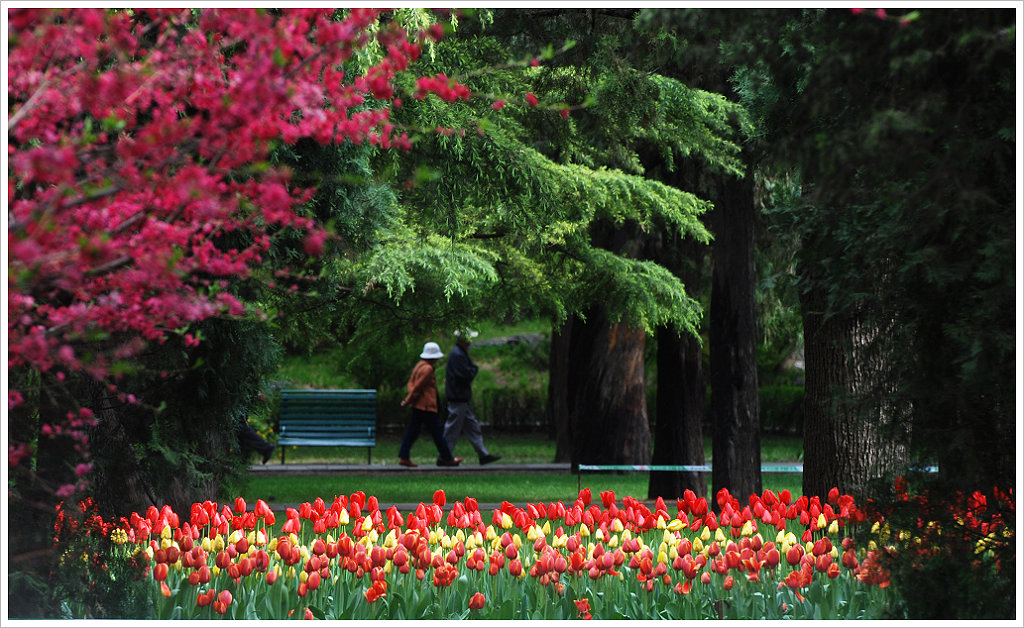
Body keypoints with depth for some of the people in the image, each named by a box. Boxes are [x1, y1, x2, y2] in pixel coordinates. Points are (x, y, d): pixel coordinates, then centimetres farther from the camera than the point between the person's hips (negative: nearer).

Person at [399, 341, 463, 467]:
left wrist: (409, 398, -2)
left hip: (417, 405, 9)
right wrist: (408, 400, -9)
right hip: (427, 406, -9)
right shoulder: (427, 369, -16)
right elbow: (418, 386, -18)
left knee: (412, 432, 7)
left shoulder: (419, 366, 15)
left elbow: (410, 383, 13)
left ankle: (403, 457, 2)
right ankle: (447, 458, 7)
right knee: (437, 433, 0)